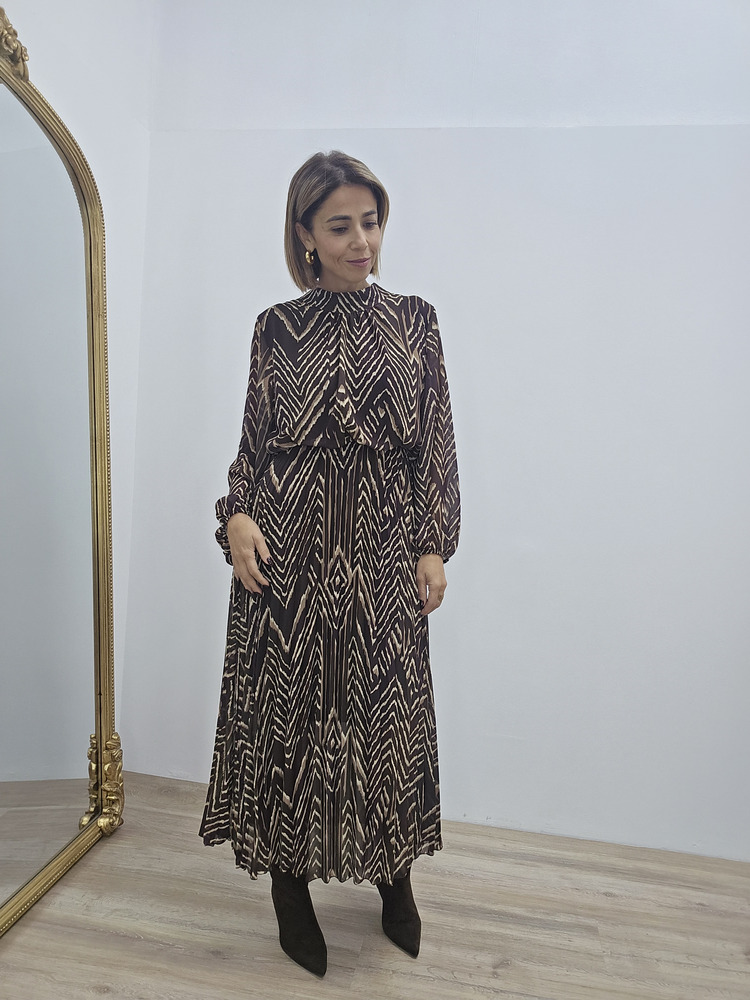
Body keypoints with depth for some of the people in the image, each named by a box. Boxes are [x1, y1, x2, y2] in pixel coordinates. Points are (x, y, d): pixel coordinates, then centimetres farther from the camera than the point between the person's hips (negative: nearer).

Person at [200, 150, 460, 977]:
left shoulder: (414, 321, 6)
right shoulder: (275, 328, 5)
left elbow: (436, 442, 4)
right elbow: (252, 443, 7)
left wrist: (435, 544, -1)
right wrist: (237, 516, -10)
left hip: (381, 549, 1)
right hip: (287, 544, 0)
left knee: (388, 703, 9)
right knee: (286, 701, 7)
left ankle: (395, 878, 35)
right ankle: (291, 886, 29)